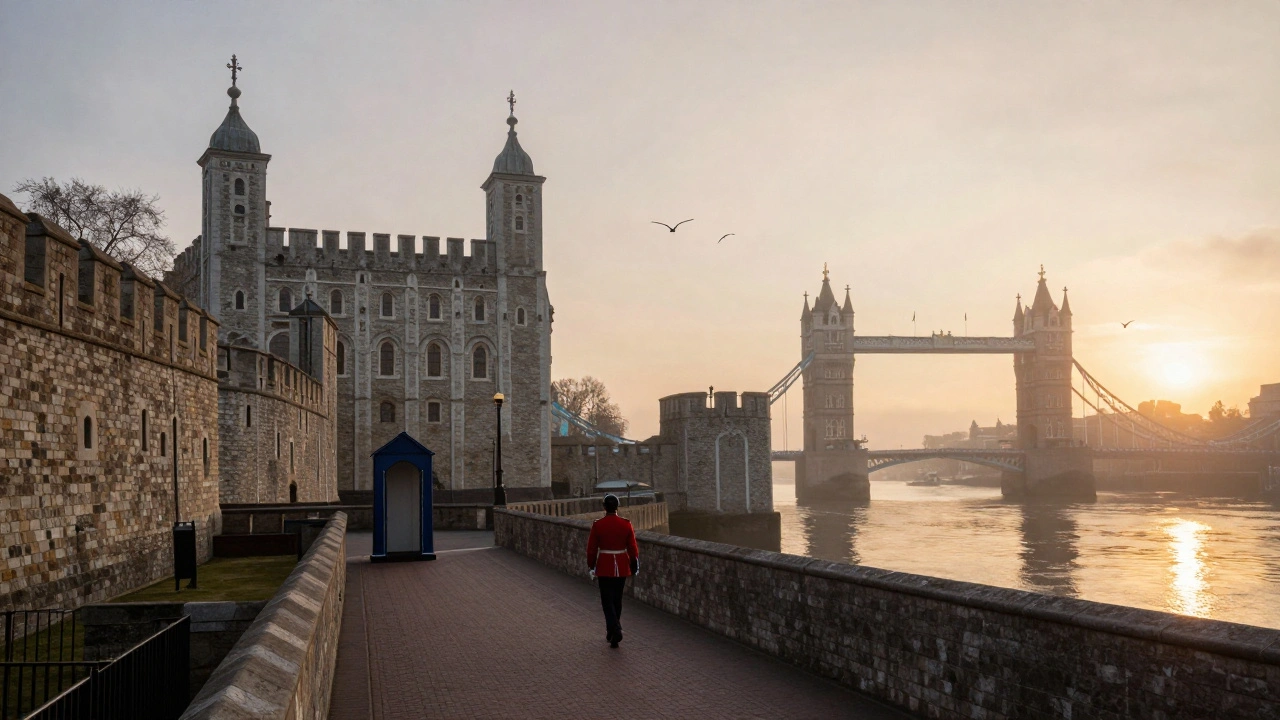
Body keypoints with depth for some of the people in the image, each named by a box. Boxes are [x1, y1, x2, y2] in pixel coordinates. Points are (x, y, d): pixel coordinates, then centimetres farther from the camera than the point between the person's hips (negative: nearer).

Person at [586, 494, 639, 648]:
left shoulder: (597, 525, -10)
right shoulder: (626, 524, -6)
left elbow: (591, 548, -5)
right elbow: (633, 547, -3)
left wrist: (591, 565, 9)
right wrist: (634, 566, 9)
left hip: (604, 568, -2)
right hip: (622, 567, 2)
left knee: (607, 601, 3)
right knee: (617, 600, 16)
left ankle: (615, 630, -15)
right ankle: (613, 629, 27)